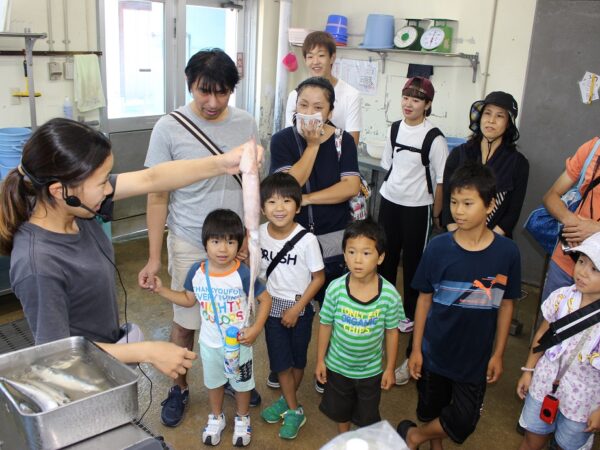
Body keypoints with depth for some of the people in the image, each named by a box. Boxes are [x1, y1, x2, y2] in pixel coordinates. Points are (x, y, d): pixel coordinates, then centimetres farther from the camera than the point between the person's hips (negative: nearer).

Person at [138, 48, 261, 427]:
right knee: (185, 321, 11)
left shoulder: (246, 124, -3)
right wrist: (154, 257, -8)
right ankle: (179, 388, 35)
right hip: (190, 245, -2)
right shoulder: (169, 128, -12)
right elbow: (158, 198, -8)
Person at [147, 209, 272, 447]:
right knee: (213, 381, 25)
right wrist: (162, 290, -6)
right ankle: (216, 418, 50)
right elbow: (188, 299, 2)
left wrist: (256, 328, -21)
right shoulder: (196, 271, -15)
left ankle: (242, 419, 46)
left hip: (239, 342, -3)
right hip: (209, 343, 3)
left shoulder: (243, 274, -26)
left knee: (241, 382, 19)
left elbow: (265, 299, -15)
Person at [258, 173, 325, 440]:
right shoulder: (259, 233, -11)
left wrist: (296, 309, -14)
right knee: (280, 362, 8)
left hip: (299, 308, -2)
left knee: (297, 360, 15)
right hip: (271, 306, 3)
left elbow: (318, 278, -13)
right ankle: (294, 410, 27)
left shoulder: (306, 239, -22)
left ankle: (287, 401, 38)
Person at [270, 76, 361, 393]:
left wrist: (307, 198, -18)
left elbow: (351, 187, -15)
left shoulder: (343, 140, -3)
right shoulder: (283, 140, -4)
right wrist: (312, 145, -20)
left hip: (333, 239, 0)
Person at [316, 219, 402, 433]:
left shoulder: (389, 294, -23)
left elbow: (391, 331, -10)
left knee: (368, 417, 20)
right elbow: (325, 325, -9)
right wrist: (320, 360, -1)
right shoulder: (335, 289, -23)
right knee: (339, 409, 26)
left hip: (371, 369, -1)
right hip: (337, 365, 1)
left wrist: (390, 368, -2)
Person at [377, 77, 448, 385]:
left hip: (417, 207, -5)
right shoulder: (394, 130, 4)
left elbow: (440, 180, -10)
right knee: (386, 255, 14)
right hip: (389, 201, 5)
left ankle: (411, 314, 24)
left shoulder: (434, 138, -13)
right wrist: (386, 192, 15)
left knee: (413, 261, 6)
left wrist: (436, 215, -8)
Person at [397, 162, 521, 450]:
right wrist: (416, 349, -2)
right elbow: (425, 298, -4)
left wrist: (498, 353, 2)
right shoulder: (438, 247, -13)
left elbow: (506, 304, -1)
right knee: (432, 411, 16)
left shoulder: (507, 252, -12)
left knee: (463, 423, 6)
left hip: (476, 357, 0)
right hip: (435, 351, 0)